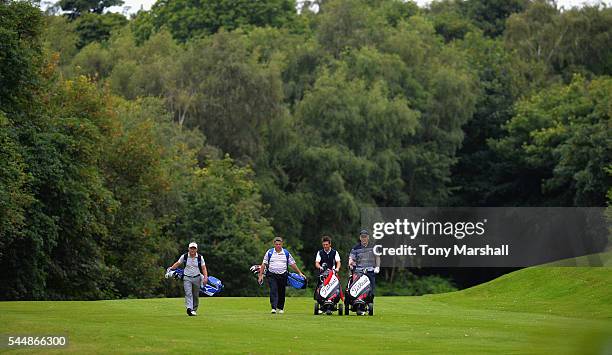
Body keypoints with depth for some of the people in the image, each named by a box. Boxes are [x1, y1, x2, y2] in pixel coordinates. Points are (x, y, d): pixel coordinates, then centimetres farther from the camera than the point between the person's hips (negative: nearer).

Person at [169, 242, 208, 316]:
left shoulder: (200, 258, -1)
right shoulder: (184, 256, -1)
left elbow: (203, 268, -2)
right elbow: (178, 263, 11)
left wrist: (205, 277, -13)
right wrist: (171, 268, 0)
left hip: (197, 278, 1)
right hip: (187, 278, -1)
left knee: (196, 295, 8)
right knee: (188, 293, -18)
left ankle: (194, 310, 20)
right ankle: (189, 308, -33)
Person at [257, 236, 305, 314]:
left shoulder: (286, 253, 7)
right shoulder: (269, 253, 4)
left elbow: (292, 264, 11)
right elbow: (264, 264, 5)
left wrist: (300, 273, 8)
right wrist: (260, 275, 0)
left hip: (283, 275, 2)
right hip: (272, 275, -2)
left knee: (281, 293, 7)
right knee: (273, 291, -14)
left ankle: (280, 308, 23)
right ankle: (273, 308, -20)